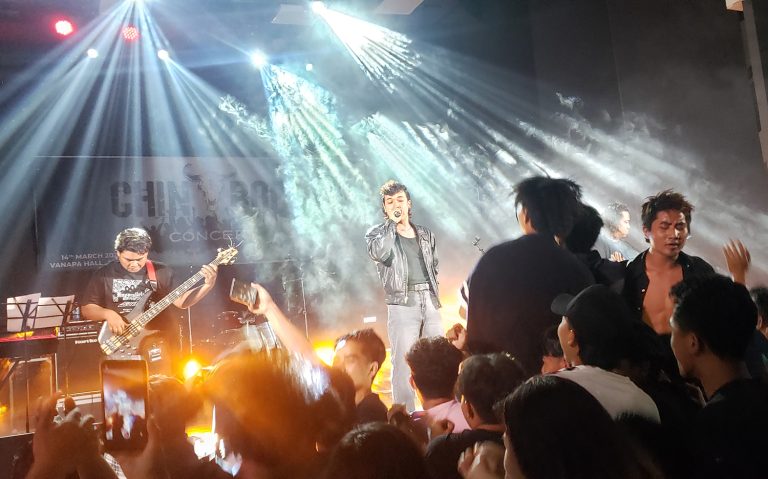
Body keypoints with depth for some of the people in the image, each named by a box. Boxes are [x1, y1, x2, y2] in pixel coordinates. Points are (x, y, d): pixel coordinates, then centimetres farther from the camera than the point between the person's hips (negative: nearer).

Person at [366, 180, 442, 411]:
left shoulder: (426, 234, 18)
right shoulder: (377, 233, 5)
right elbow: (379, 253, -17)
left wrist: (433, 293, 11)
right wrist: (392, 222, -8)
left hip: (430, 302, 4)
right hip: (402, 304, -4)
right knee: (403, 364, -6)